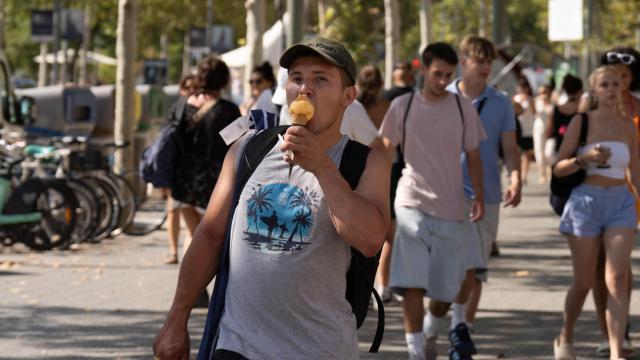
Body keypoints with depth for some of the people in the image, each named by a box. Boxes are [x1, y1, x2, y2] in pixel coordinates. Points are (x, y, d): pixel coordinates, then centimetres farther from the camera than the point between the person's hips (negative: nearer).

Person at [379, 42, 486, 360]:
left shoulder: (464, 108, 2)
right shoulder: (402, 106, -1)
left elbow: (473, 157, 9)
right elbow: (386, 152, 8)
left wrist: (479, 197, -1)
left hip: (451, 208, 2)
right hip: (412, 203, -1)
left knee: (446, 287, 6)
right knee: (411, 283, -11)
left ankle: (430, 333, 34)